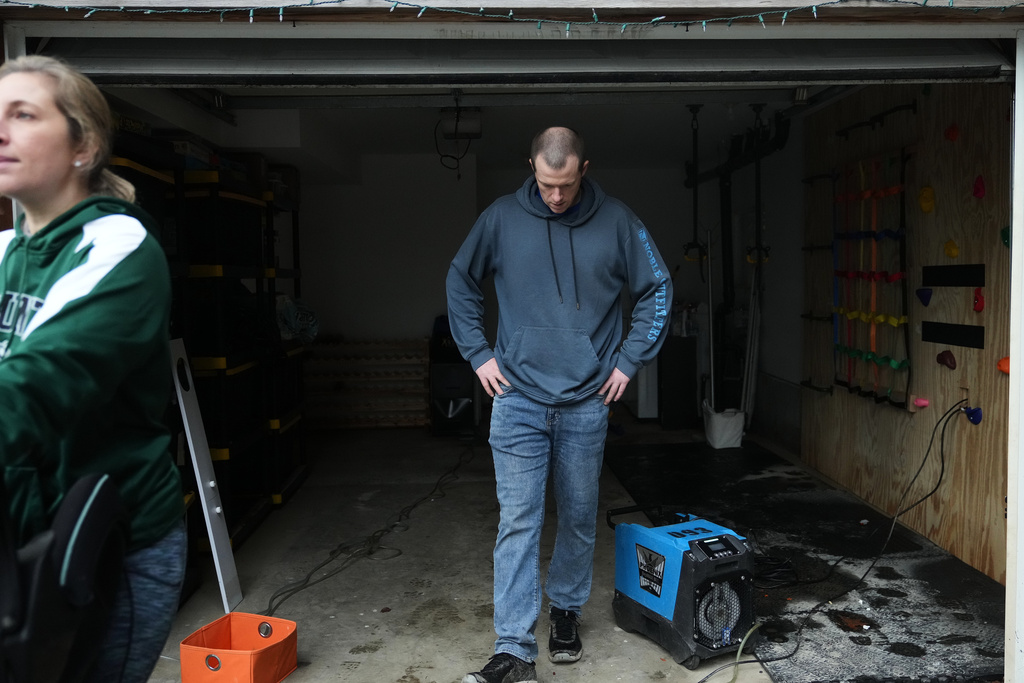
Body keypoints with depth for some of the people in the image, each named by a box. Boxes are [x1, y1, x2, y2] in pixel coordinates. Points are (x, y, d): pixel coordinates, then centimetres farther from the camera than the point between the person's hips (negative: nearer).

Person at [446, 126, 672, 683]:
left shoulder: (616, 222, -1)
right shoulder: (501, 218, -1)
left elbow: (658, 290, 9)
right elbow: (460, 282, 11)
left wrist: (629, 361, 4)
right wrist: (478, 354, 4)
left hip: (587, 402, 1)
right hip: (518, 399, -1)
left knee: (579, 518, 14)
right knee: (518, 522, -4)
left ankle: (566, 610, 36)